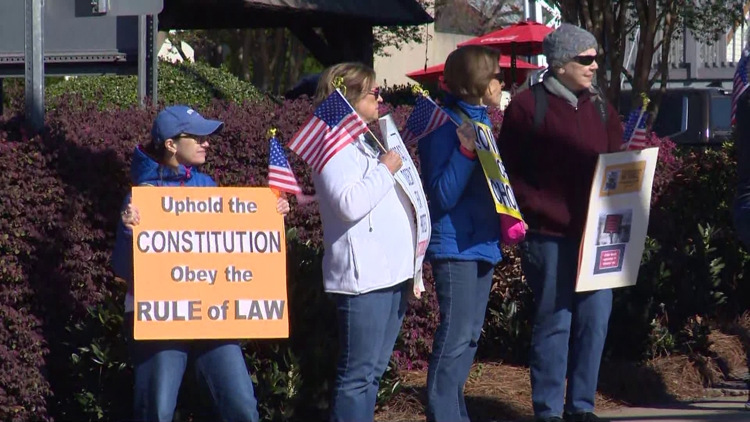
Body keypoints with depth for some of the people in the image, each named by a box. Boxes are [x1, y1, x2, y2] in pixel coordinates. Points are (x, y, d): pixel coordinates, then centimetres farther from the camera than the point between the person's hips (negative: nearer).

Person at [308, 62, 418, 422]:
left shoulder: (366, 143, 18)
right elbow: (349, 204, -24)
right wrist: (386, 170, -15)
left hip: (392, 271, 10)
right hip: (363, 276, -10)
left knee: (374, 371, 12)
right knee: (358, 374, -9)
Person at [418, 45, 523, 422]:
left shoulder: (481, 121, 13)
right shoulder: (445, 126, -13)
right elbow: (443, 196, -19)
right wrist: (466, 151, -28)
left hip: (483, 242, 9)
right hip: (455, 245, -9)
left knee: (470, 335, 11)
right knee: (455, 336, -10)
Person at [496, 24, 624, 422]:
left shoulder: (599, 107, 14)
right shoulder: (528, 106, -4)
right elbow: (510, 173, -5)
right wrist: (548, 212, -14)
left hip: (596, 235, 6)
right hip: (550, 237, -6)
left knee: (595, 321, 6)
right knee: (554, 323, -1)